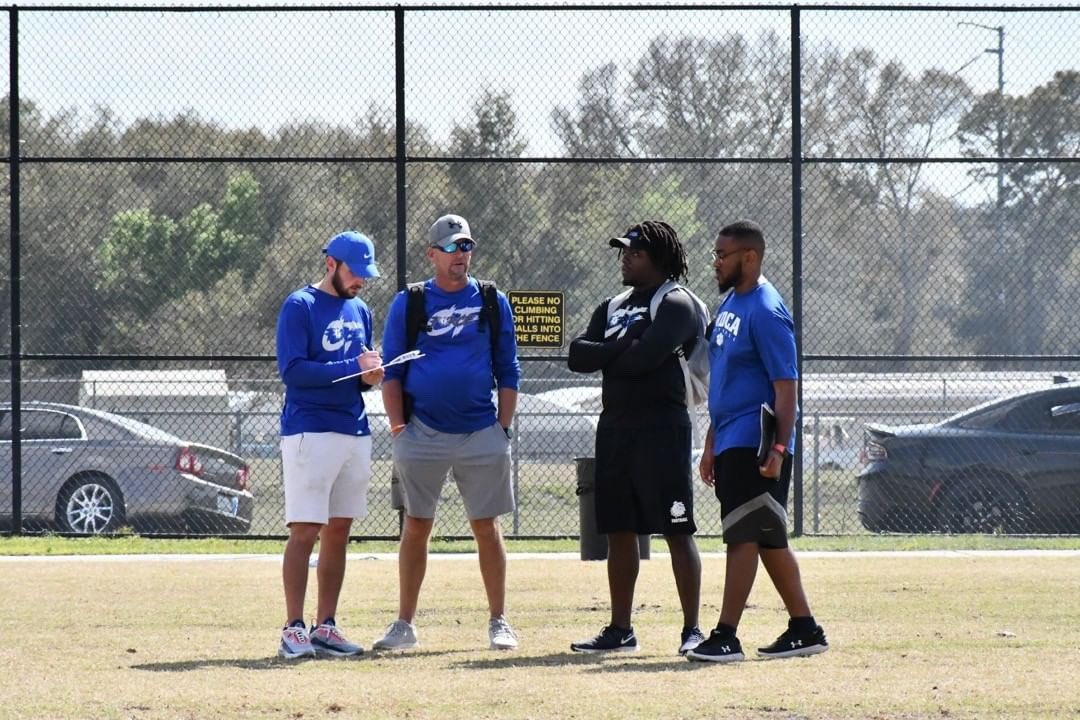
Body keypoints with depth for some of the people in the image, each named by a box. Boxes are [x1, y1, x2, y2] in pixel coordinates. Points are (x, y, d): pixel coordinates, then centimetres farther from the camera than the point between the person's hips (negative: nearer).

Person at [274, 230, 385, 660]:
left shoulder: (359, 311, 17)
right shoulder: (300, 307, -6)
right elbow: (292, 370, -15)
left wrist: (370, 376, -1)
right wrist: (352, 367, -18)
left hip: (355, 432, 8)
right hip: (310, 431, -8)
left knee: (339, 532, 8)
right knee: (305, 532, -10)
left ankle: (325, 627, 12)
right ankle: (294, 630, -10)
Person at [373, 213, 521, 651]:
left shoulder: (493, 303, 6)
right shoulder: (408, 303, 4)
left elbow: (508, 372, 8)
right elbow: (391, 372, 5)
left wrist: (503, 429, 1)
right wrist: (398, 429, -5)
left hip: (480, 434, 0)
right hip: (423, 432, 0)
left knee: (486, 528, 2)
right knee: (416, 528, 3)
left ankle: (498, 623, 8)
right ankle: (405, 625, 7)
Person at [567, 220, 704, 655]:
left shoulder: (675, 305, -5)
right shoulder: (612, 308, 20)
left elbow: (645, 356, -20)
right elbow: (577, 356, 8)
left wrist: (604, 355, -3)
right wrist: (622, 348, -7)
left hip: (661, 427, -8)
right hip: (614, 427, 8)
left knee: (677, 530, -7)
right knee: (618, 530, 9)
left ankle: (692, 629, -6)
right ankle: (620, 631, 14)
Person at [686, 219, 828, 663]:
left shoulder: (765, 311, -14)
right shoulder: (729, 304, 15)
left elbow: (786, 384, -18)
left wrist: (779, 448, -24)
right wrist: (711, 445, 22)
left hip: (754, 446, -10)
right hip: (731, 443, 10)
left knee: (744, 537, -9)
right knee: (767, 540, 12)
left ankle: (726, 637, -9)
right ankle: (804, 629, 17)